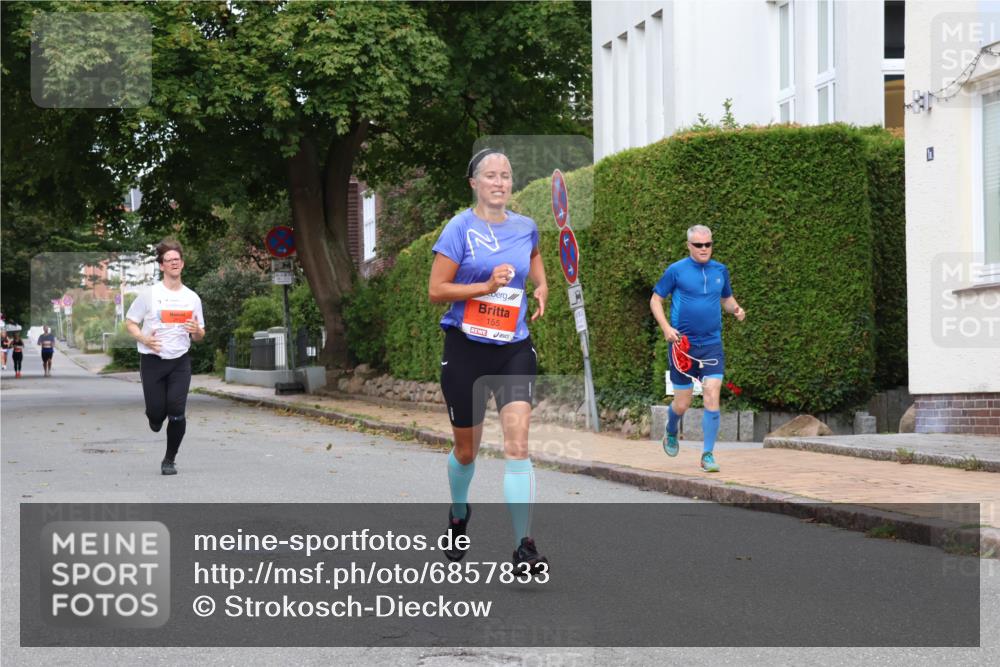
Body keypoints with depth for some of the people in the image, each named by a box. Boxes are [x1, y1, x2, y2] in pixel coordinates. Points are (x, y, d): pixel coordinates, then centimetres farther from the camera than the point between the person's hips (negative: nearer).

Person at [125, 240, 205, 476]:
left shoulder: (192, 298, 8)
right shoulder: (149, 294, -1)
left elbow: (199, 336, 13)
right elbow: (130, 322, 4)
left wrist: (196, 331, -11)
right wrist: (144, 339, -15)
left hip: (180, 361, 2)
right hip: (152, 360, -1)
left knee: (177, 413, -8)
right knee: (156, 411, -2)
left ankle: (170, 460, 9)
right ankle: (156, 421, 37)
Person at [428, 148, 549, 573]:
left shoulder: (525, 227, 6)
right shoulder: (460, 228, -6)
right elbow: (435, 290, -9)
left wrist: (541, 287, 13)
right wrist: (487, 286, -20)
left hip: (514, 349, 2)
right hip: (466, 348, -2)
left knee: (517, 444, -14)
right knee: (466, 449, 12)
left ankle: (524, 546, -16)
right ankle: (459, 516, 43)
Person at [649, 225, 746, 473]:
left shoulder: (720, 270, 8)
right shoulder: (676, 271, -3)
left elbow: (727, 298, 22)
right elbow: (655, 300, 2)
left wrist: (735, 309, -2)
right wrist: (666, 328, -12)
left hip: (712, 344, 2)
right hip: (683, 345, -2)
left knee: (712, 397, -12)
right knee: (682, 404, 4)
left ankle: (708, 455, -4)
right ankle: (671, 432, 38)